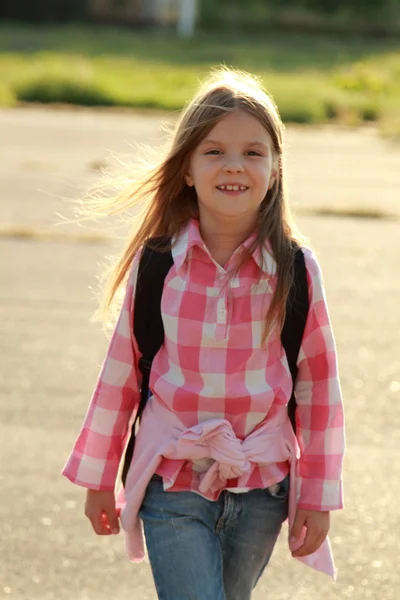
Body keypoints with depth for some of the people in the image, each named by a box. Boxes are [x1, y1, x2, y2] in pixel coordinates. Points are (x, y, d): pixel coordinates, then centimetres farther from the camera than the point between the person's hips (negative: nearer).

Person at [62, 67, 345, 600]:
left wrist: (318, 497, 1)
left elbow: (320, 387, -1)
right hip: (172, 487, -1)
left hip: (261, 488, 1)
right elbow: (120, 374, 3)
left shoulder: (296, 270, -7)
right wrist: (99, 479, 10)